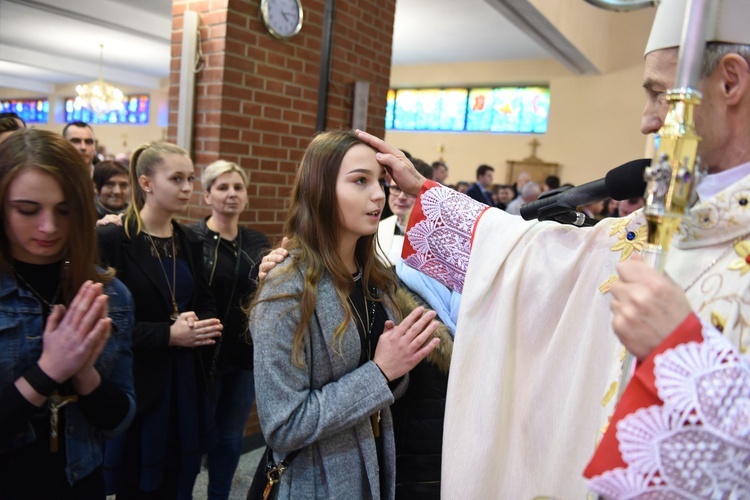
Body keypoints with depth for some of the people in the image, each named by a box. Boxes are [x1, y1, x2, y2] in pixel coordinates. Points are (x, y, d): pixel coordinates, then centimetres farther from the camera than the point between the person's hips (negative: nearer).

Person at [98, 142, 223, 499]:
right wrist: (168, 335, -19)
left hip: (186, 385, 6)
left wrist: (200, 326, -10)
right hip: (135, 389, -5)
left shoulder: (190, 242, 10)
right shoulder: (111, 240, -10)